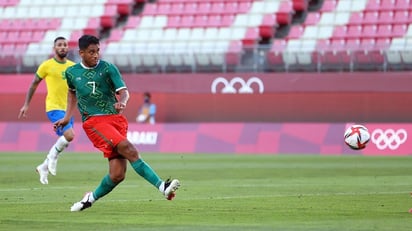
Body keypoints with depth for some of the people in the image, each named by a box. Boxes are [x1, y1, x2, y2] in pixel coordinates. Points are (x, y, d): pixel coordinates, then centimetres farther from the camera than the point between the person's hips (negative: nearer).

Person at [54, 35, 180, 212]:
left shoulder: (108, 68, 4)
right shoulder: (71, 72, 10)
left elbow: (123, 91, -5)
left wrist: (122, 102, -27)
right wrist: (67, 117, 24)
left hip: (115, 118, 2)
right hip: (93, 121, -2)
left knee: (117, 175, -9)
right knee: (129, 149, -27)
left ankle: (91, 198, 19)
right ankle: (162, 186, -34)